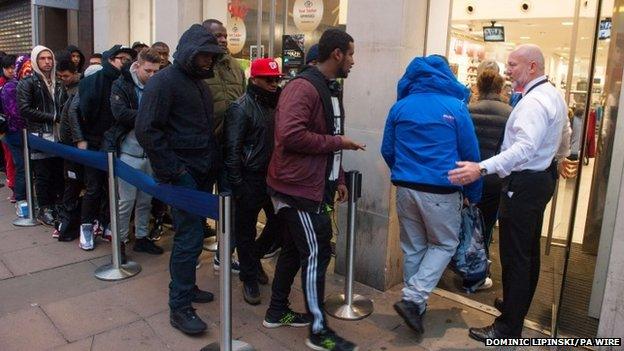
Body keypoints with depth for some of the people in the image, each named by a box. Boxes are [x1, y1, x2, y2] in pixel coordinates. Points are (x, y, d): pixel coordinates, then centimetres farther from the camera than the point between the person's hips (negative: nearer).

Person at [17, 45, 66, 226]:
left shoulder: (58, 84, 16)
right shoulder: (28, 83, -2)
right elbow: (25, 109, -11)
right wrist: (52, 117, -14)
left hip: (58, 136, 5)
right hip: (39, 137, -5)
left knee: (59, 173, 6)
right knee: (43, 175, 0)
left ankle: (56, 206, 18)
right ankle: (44, 210, 10)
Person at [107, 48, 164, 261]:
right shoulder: (121, 85, -5)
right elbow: (121, 113, -19)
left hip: (151, 151, 5)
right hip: (129, 151, -5)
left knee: (146, 199, 13)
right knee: (126, 200, 2)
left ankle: (142, 237, 27)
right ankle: (120, 241, 16)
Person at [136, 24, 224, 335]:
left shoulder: (199, 83, 16)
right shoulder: (164, 81, -11)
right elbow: (146, 129, -17)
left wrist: (213, 163, 12)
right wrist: (172, 170, -18)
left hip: (203, 172, 8)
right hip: (182, 173, -8)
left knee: (191, 233, 14)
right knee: (190, 237, -8)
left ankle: (185, 286, 29)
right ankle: (179, 307, 2)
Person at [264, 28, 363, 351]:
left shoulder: (329, 89, 16)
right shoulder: (303, 87, -17)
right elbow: (290, 135, -30)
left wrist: (338, 178, 17)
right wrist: (337, 142, -19)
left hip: (313, 185, 10)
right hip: (299, 187, -10)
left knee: (294, 250, 17)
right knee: (316, 254, -3)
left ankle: (277, 311, 32)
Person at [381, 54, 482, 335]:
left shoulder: (400, 107, 3)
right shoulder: (455, 107, -5)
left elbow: (387, 150, 9)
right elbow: (470, 155, -2)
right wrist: (473, 193, 11)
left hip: (406, 188, 4)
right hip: (441, 191, -3)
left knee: (412, 247, 16)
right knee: (444, 244, 13)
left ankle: (415, 304, 26)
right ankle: (412, 298, 0)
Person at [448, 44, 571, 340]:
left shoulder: (534, 102, -21)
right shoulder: (553, 94, 13)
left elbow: (524, 148, -35)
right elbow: (564, 136, 25)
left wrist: (481, 169, -43)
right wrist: (556, 158, 43)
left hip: (524, 183, -11)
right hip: (542, 178, 11)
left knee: (514, 256, -5)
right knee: (529, 251, 21)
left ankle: (508, 327, 4)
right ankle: (519, 305, 37)